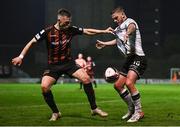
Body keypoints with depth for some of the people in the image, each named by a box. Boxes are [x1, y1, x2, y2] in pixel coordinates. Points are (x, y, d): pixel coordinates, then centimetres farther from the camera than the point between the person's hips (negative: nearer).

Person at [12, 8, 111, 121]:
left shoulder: (71, 29, -6)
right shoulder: (48, 32, -13)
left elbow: (87, 31, 4)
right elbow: (32, 42, -7)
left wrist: (104, 31, 2)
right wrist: (21, 56, -12)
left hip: (69, 63, 2)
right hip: (53, 65, -2)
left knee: (86, 78, -19)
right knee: (44, 87, -22)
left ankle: (94, 109, -5)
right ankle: (56, 113, -1)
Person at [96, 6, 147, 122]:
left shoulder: (129, 22, -6)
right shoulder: (120, 28, 21)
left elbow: (132, 27, -34)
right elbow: (118, 40, 43)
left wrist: (127, 33, -56)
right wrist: (104, 44, 50)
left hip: (138, 57, -10)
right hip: (130, 59, 10)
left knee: (129, 82, -27)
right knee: (118, 85, 10)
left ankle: (139, 112, -17)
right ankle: (132, 109, 24)